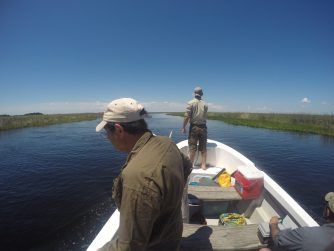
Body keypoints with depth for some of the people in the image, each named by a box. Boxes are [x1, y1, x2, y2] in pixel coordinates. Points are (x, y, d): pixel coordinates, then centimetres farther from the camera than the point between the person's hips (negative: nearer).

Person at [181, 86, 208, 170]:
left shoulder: (191, 103, -7)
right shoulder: (205, 104, 3)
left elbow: (187, 116, -12)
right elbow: (205, 116, 2)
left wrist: (183, 127, -5)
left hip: (194, 127, -3)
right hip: (203, 127, 3)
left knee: (192, 147, 4)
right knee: (203, 147, 11)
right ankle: (203, 165, 18)